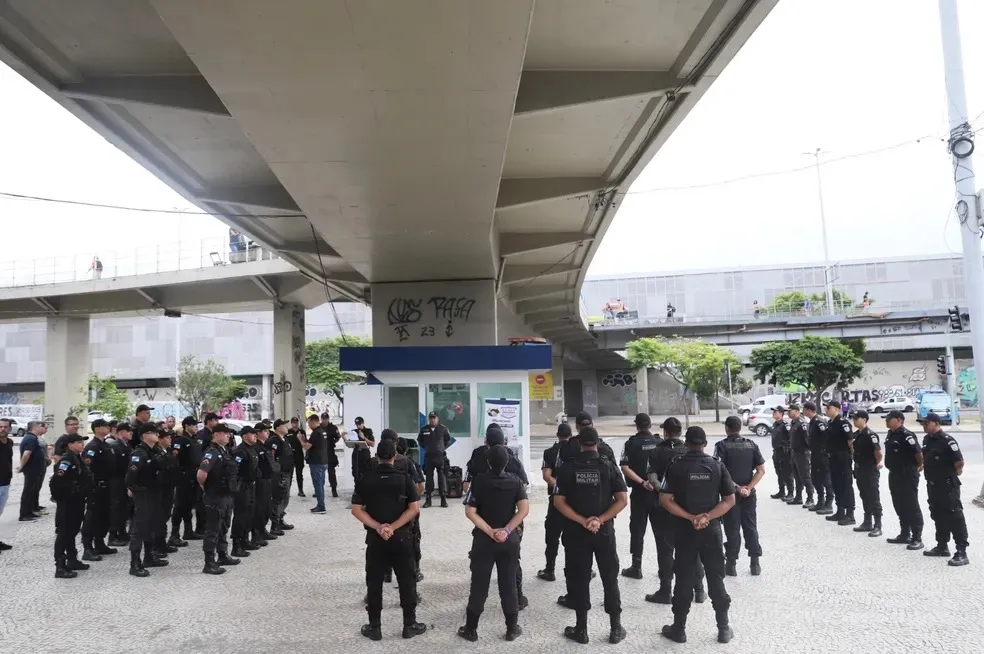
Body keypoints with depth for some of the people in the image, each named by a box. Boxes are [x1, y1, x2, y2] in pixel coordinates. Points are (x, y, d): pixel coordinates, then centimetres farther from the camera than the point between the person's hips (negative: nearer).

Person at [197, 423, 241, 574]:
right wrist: (206, 488, -14)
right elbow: (201, 474, -29)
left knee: (224, 528, 19)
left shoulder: (225, 451, 11)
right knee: (213, 530, -2)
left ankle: (223, 556, 32)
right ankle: (209, 563, 4)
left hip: (227, 496, 9)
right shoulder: (212, 452, -18)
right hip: (215, 497, -9)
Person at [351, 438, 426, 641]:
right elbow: (414, 508, -10)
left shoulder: (365, 479, -1)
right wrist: (393, 527, -12)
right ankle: (410, 625, 16)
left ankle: (374, 627, 16)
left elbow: (356, 509, -6)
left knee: (374, 583, 10)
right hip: (401, 537, -1)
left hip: (375, 538, 1)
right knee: (406, 581, 10)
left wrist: (378, 527, -10)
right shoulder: (404, 478, -5)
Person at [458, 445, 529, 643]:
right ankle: (512, 629, 18)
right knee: (508, 584, 11)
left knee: (479, 584, 7)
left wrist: (490, 531, -13)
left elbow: (470, 512, -12)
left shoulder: (479, 481, -5)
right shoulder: (516, 482, -2)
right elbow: (524, 509, -14)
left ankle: (471, 629, 15)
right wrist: (506, 530, -15)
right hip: (509, 540, 1)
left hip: (483, 539, -1)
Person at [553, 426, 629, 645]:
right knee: (610, 578, 12)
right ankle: (616, 629, 17)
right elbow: (622, 500, -9)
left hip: (576, 532, 0)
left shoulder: (568, 468, -4)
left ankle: (581, 629, 15)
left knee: (578, 579, 8)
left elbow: (559, 501, -8)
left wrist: (582, 521, -10)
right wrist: (600, 520, -12)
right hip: (604, 531, 1)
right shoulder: (609, 467, -4)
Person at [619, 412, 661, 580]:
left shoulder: (631, 443, -7)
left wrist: (642, 482, -17)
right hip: (659, 491, 2)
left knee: (637, 529, 5)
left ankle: (636, 567, 8)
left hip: (639, 493, -2)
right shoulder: (659, 442, 0)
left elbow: (625, 468, -15)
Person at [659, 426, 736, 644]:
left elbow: (665, 500, -13)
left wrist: (690, 517, -11)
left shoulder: (676, 466, -7)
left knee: (684, 579, 7)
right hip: (712, 529, 1)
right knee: (716, 578, 12)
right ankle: (724, 629, 19)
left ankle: (678, 629, 16)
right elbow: (730, 500, -5)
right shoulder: (717, 466, -1)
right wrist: (707, 517, -12)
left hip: (685, 530, -1)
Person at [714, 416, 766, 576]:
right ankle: (755, 564, 14)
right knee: (751, 527, 12)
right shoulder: (751, 445, 4)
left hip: (730, 493, -3)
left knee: (732, 529, 5)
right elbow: (761, 470, -1)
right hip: (749, 494, 3)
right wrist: (748, 488, -9)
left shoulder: (722, 446, -9)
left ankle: (731, 565, 10)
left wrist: (736, 487, -14)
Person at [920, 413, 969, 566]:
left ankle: (962, 552, -6)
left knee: (954, 516, -7)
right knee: (938, 516, 16)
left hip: (948, 486, -9)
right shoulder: (927, 440, 9)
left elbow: (959, 463, -19)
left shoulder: (947, 440, -18)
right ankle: (942, 546, 27)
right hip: (932, 484, 9)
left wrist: (952, 474, -5)